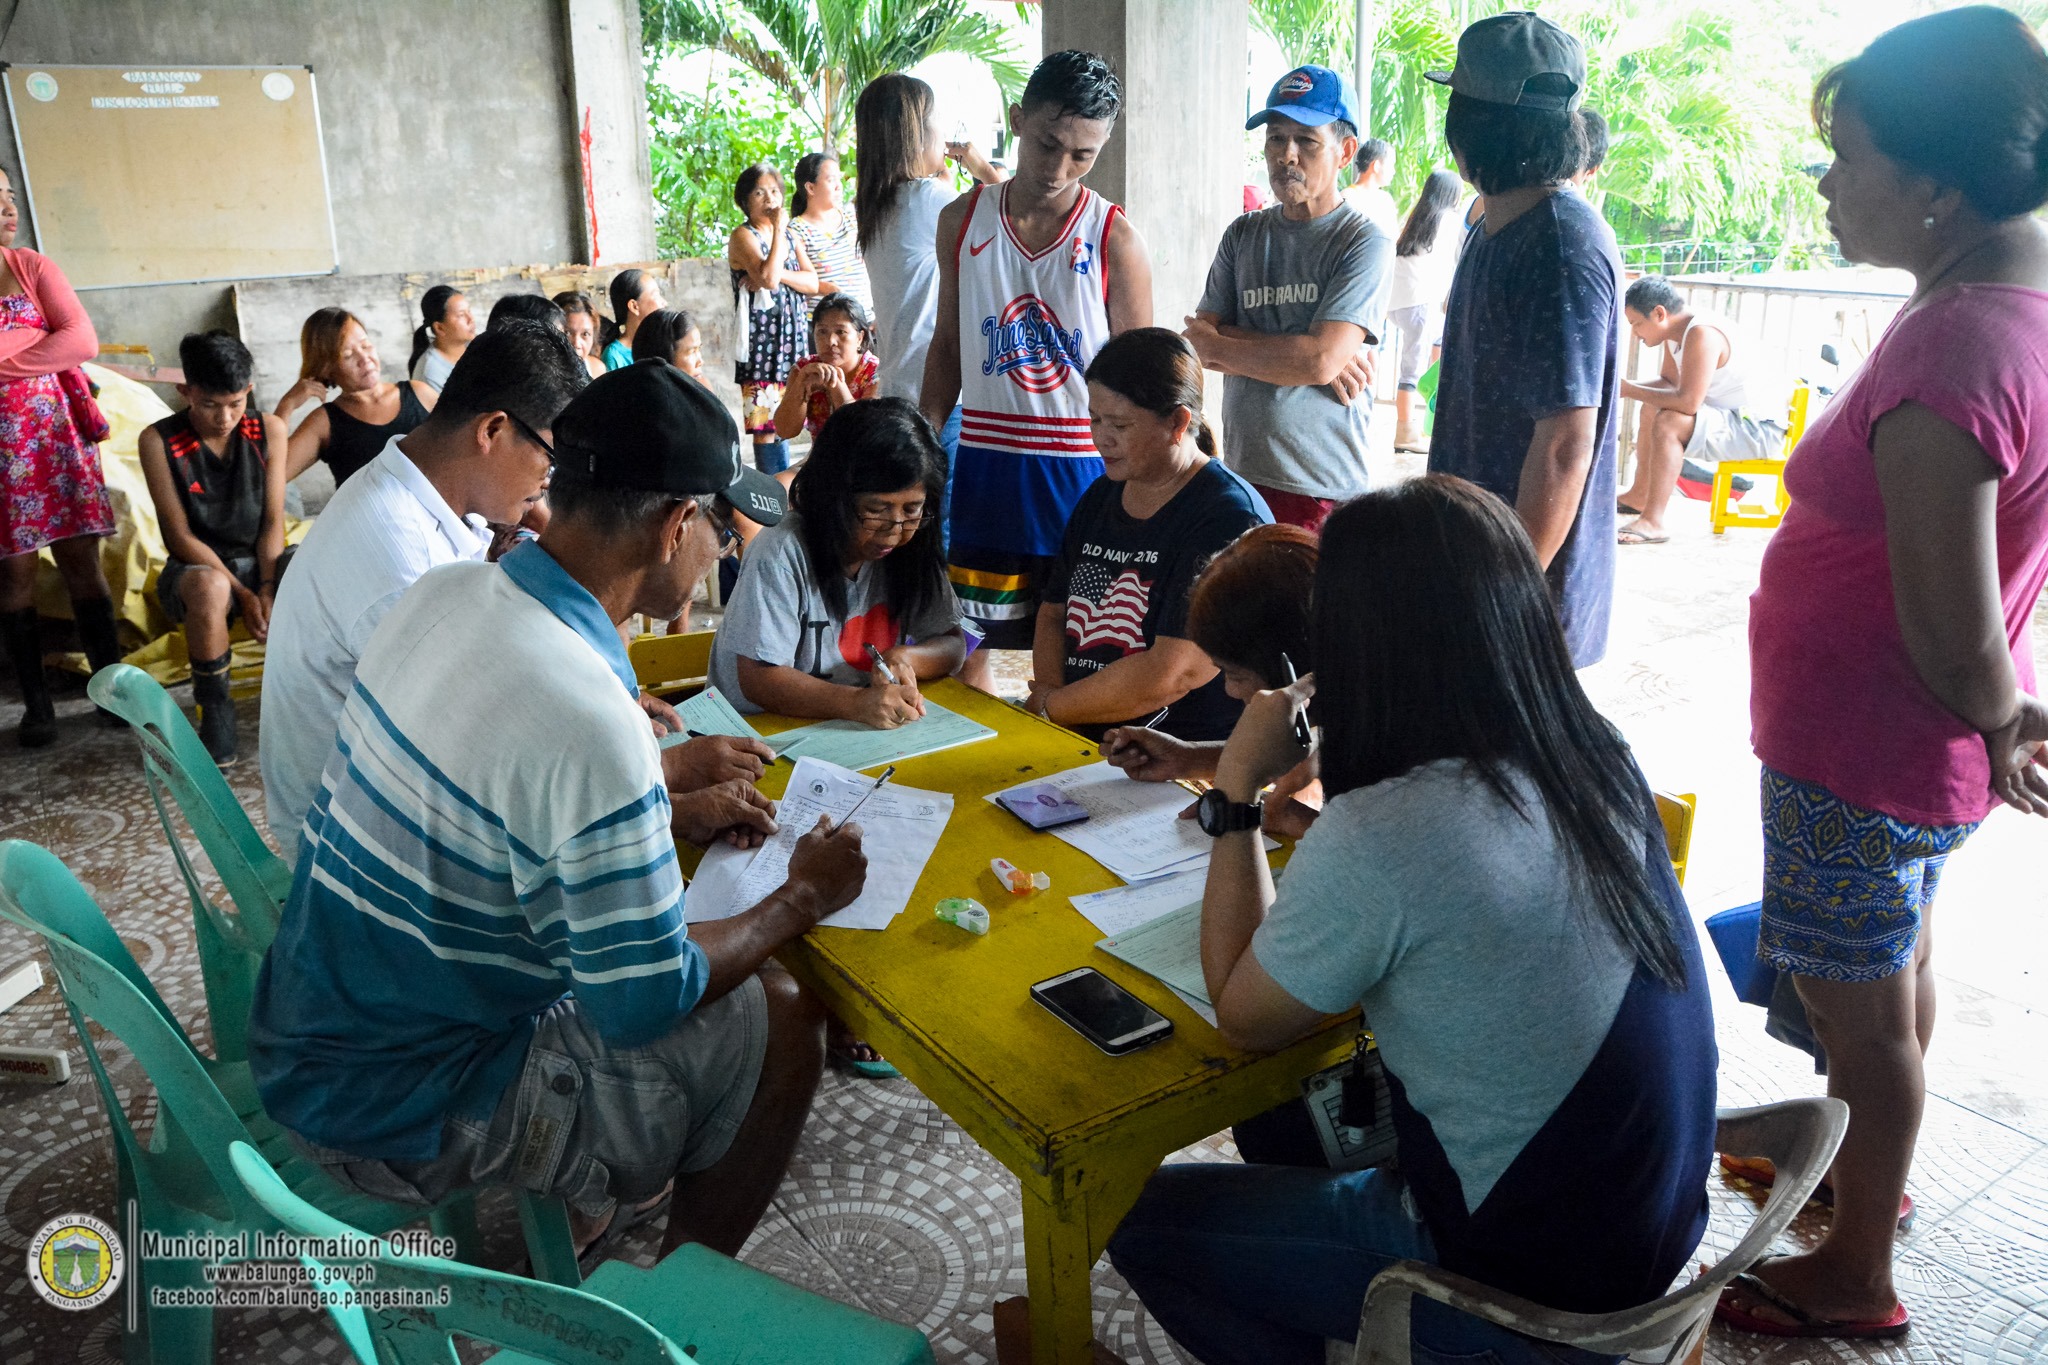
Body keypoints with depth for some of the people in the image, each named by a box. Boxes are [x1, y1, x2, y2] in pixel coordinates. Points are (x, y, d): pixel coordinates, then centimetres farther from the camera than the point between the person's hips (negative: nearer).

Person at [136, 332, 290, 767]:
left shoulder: (269, 430, -1)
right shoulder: (158, 441, -9)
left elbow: (273, 523, -2)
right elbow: (181, 536, -11)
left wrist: (267, 591, -17)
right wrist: (242, 595, -20)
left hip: (260, 562, 3)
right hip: (196, 567, -3)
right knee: (210, 587, -40)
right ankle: (216, 711, -18)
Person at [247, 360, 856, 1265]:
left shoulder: (446, 593, -5)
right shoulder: (590, 725, -32)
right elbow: (645, 1004, -22)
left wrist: (676, 819, 10)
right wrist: (803, 896, -8)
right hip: (396, 1120, -8)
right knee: (777, 1019, 0)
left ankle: (583, 1180, 36)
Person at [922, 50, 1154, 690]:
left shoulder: (1115, 240, -6)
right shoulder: (963, 221, 4)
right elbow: (947, 344, 12)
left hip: (1079, 468, -3)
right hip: (983, 463, 3)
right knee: (969, 643, 9)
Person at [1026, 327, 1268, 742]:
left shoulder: (1229, 519, -13)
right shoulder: (1100, 497, 14)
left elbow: (1169, 676, -20)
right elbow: (1052, 614, 18)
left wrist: (1049, 707, -9)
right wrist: (1047, 690, -3)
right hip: (1080, 743, 7)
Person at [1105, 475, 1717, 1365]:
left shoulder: (1375, 839, -31)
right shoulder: (1599, 766, -8)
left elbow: (1243, 1019, -12)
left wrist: (1237, 792, -9)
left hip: (1532, 1291, -7)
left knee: (1143, 1223, 8)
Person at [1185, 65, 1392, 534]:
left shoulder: (1365, 243, -4)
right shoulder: (1243, 236, 12)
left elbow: (1320, 360, -15)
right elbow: (1200, 344, 3)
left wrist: (1214, 341, -2)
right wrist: (1298, 352, -10)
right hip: (1241, 476, 4)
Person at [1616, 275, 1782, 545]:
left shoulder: (1702, 334, -27)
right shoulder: (1675, 331, 3)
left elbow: (1688, 401, -34)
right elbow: (1668, 382, 12)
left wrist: (1630, 390, -25)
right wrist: (1624, 387, -5)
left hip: (1760, 429, -11)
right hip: (1732, 416, 11)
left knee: (1669, 423, -31)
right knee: (1652, 409, 24)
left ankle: (1652, 523, -29)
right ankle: (1640, 495, 36)